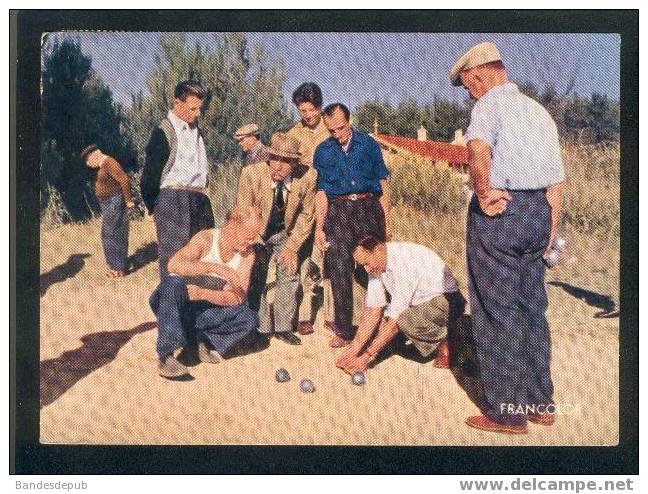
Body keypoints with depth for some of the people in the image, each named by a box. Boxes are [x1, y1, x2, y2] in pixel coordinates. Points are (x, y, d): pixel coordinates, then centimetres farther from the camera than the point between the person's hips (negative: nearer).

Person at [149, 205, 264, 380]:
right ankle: (165, 357, -31)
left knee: (249, 318, -20)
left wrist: (204, 293, -31)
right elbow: (173, 264, -37)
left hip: (204, 309, 3)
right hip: (175, 305, -3)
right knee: (173, 284, -38)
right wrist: (215, 268, -45)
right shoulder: (206, 239, -20)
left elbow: (237, 298, -15)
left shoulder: (248, 255, -8)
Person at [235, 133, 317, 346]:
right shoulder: (251, 173, -30)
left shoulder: (308, 177, -25)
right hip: (256, 232, -1)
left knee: (289, 275, 0)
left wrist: (292, 247, -15)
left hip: (287, 233, 2)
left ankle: (284, 327, 14)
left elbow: (306, 215, -10)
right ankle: (261, 328, 6)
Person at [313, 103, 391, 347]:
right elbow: (321, 192, 12)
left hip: (369, 208, -1)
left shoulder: (369, 144, 8)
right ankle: (343, 330, 8)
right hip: (338, 211, 1)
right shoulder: (323, 151, 12)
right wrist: (319, 228, 5)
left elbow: (383, 185, 8)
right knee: (340, 272, -1)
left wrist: (386, 223, 2)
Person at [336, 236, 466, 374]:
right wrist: (355, 347, -12)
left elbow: (396, 318, -29)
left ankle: (443, 344, -8)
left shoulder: (404, 262, -30)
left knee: (406, 320, -35)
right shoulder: (375, 266, -5)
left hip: (446, 300, -8)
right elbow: (373, 311, -4)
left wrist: (368, 355, -25)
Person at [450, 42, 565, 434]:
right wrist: (551, 231, 20)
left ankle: (507, 413, 7)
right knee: (533, 309, 14)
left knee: (498, 312, 0)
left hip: (500, 212, -8)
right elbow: (557, 180, 16)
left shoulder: (490, 104, -6)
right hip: (538, 211, 8)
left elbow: (478, 148, -30)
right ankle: (540, 403, 23)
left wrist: (483, 193, -17)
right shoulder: (539, 110, 17)